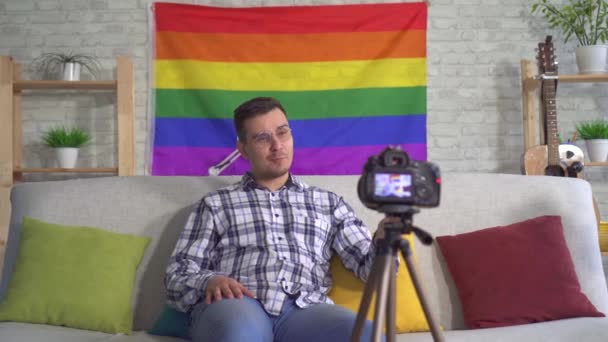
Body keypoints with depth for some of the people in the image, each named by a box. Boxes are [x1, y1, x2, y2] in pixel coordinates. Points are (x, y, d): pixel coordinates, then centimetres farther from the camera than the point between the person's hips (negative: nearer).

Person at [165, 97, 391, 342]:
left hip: (305, 310, 2)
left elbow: (369, 264, 16)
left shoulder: (327, 202, 26)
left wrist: (384, 242, -8)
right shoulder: (216, 203, 21)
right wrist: (209, 281, -10)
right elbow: (177, 277, 14)